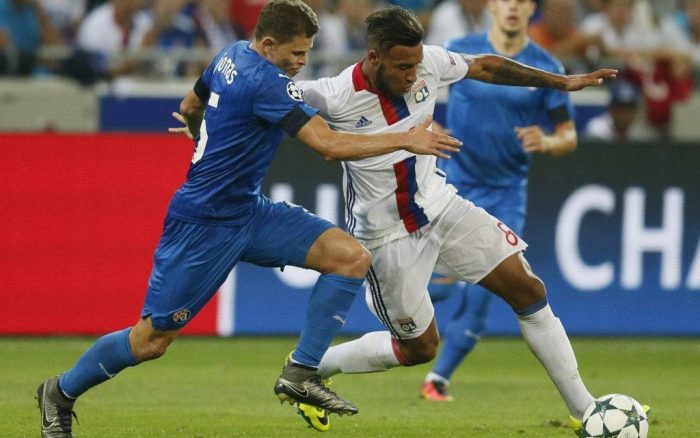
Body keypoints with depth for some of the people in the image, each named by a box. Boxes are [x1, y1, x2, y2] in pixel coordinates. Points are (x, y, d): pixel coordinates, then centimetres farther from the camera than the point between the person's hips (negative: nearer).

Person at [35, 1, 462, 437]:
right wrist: (406, 140, -21)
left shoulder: (232, 56, 4)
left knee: (353, 257, -8)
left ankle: (300, 374, -5)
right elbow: (331, 145, -30)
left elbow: (190, 109, 22)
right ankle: (61, 394, 23)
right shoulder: (267, 83, -24)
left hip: (248, 209, 10)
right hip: (202, 226, -10)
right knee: (151, 342, 0)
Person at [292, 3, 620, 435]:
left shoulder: (427, 63, -14)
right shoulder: (334, 98, -29)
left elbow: (485, 67, 3)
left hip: (439, 203, 5)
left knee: (528, 289, -1)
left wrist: (562, 82, 4)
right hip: (388, 235, -5)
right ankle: (308, 368, 27)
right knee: (420, 346, 6)